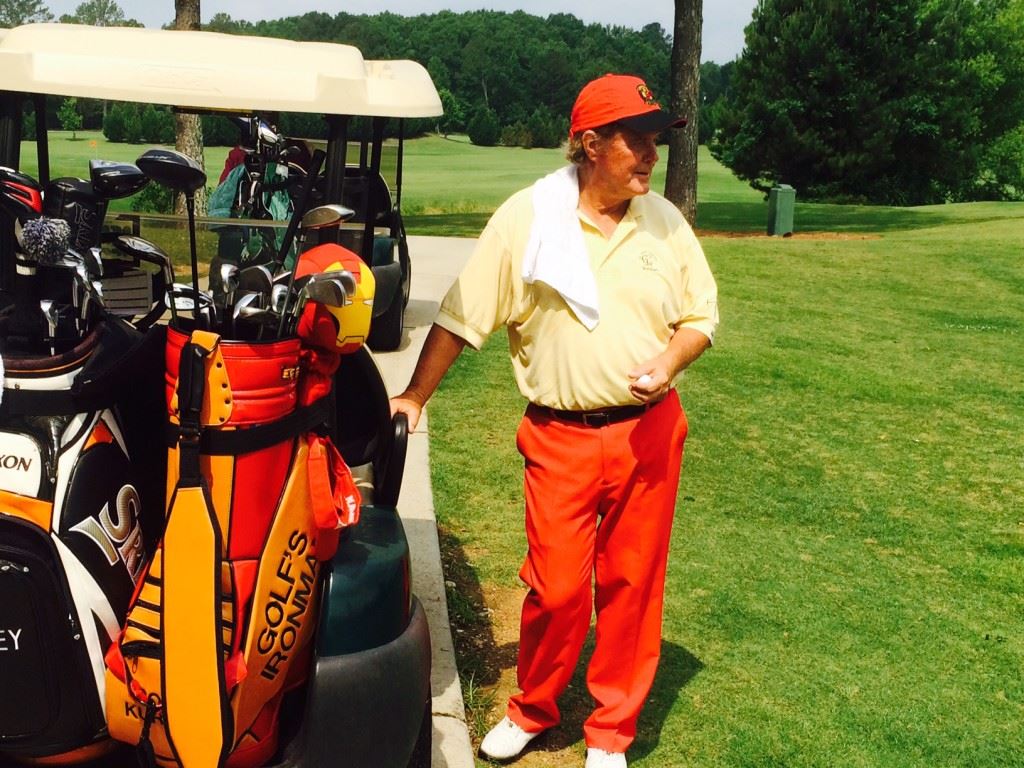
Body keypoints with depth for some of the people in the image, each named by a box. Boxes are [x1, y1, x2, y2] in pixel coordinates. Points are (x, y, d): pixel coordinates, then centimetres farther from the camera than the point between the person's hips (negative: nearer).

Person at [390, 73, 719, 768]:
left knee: (632, 583, 9)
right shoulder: (526, 217, -5)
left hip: (649, 431, 2)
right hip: (560, 436, -2)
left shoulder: (665, 221, 3)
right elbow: (462, 316, -2)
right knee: (556, 588, 2)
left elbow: (701, 314, 9)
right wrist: (415, 396, -4)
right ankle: (532, 711, 29)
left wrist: (670, 361, -12)